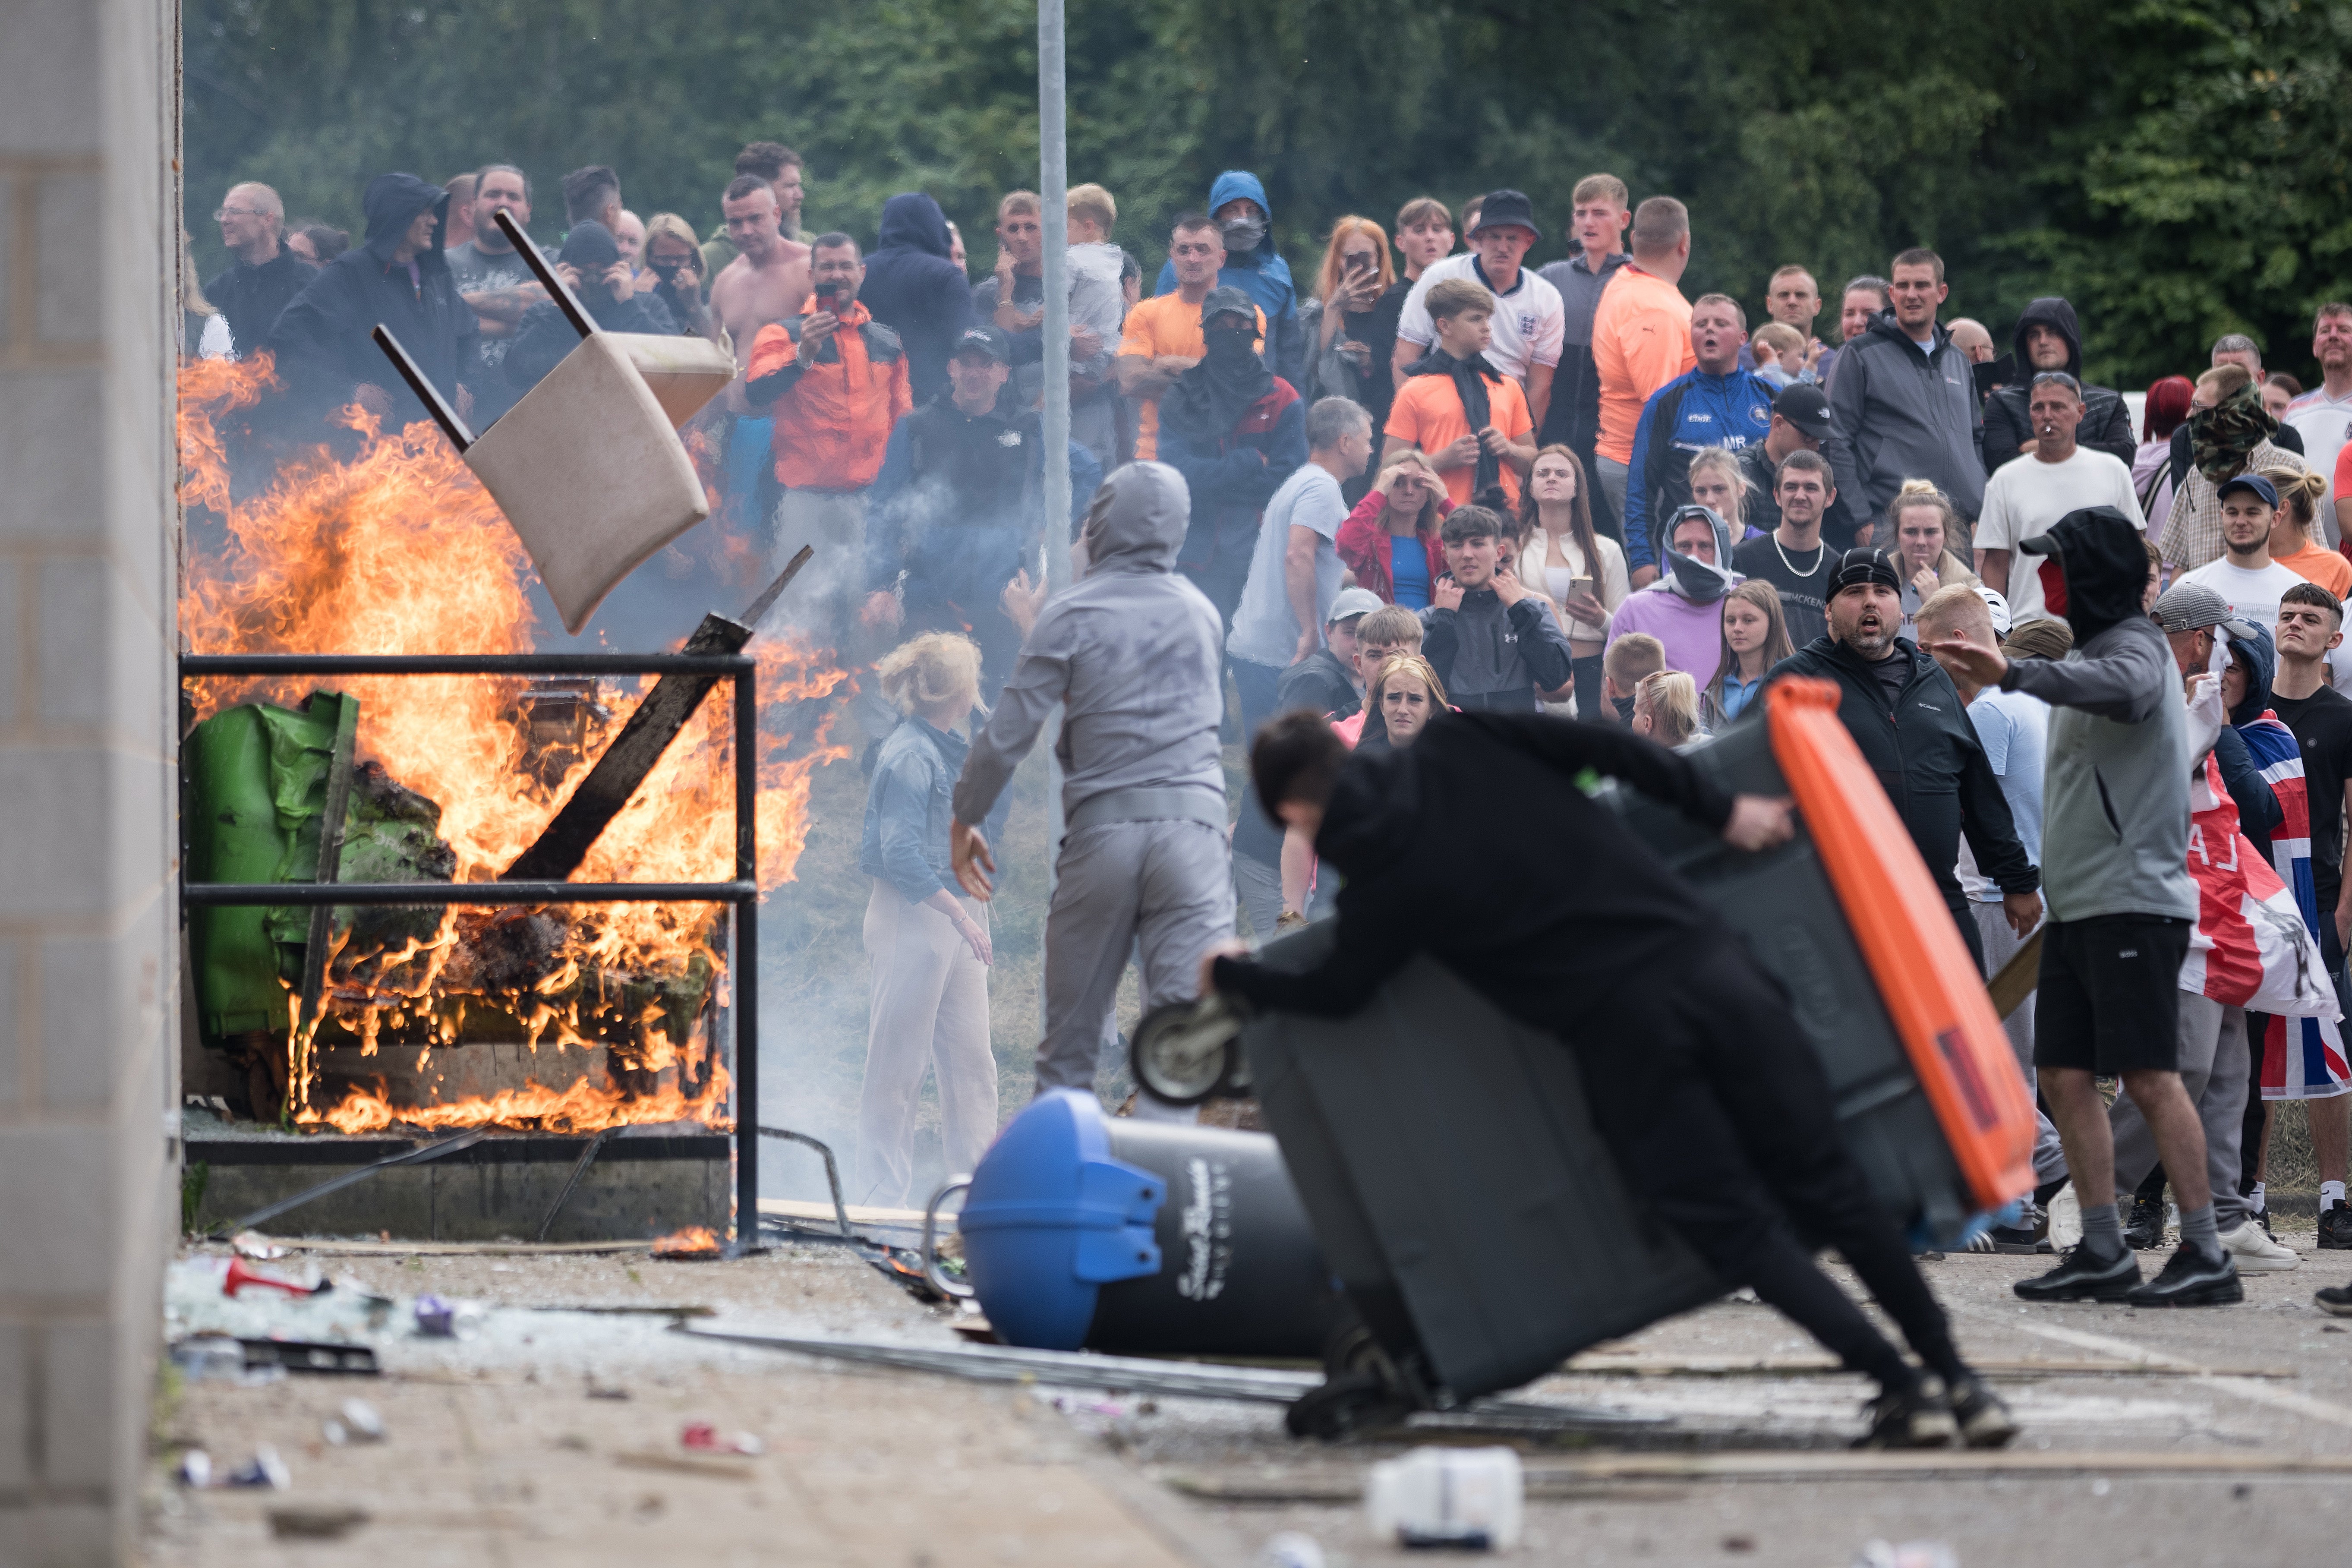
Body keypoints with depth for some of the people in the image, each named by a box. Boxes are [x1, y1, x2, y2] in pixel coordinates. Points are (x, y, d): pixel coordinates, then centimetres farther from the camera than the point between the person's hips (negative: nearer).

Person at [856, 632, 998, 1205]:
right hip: (911, 915, -9)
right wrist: (959, 914, -24)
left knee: (971, 1059, 10)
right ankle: (881, 1195, 6)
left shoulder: (951, 746, 11)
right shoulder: (909, 757, -18)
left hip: (956, 911, 9)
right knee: (898, 1063, -1)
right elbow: (901, 856, -23)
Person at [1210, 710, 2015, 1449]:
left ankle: (1902, 1386, -3)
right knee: (1827, 1187, 8)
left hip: (1623, 1036, -4)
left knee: (1737, 1227, 7)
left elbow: (1335, 994, 17)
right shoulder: (1456, 745, 7)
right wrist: (1722, 811, 14)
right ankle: (1955, 1377, 6)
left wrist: (1228, 974, 35)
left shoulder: (1381, 887, 1)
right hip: (1706, 962, 4)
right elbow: (1609, 749, 5)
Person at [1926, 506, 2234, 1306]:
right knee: (2065, 1077, 7)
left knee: (2151, 1078, -12)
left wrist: (2015, 673, -47)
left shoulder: (2137, 649, -10)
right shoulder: (2092, 653, 20)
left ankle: (2206, 1254, -11)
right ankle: (2104, 1253, 10)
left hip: (2135, 902, -10)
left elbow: (2118, 688, -34)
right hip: (2075, 907, 10)